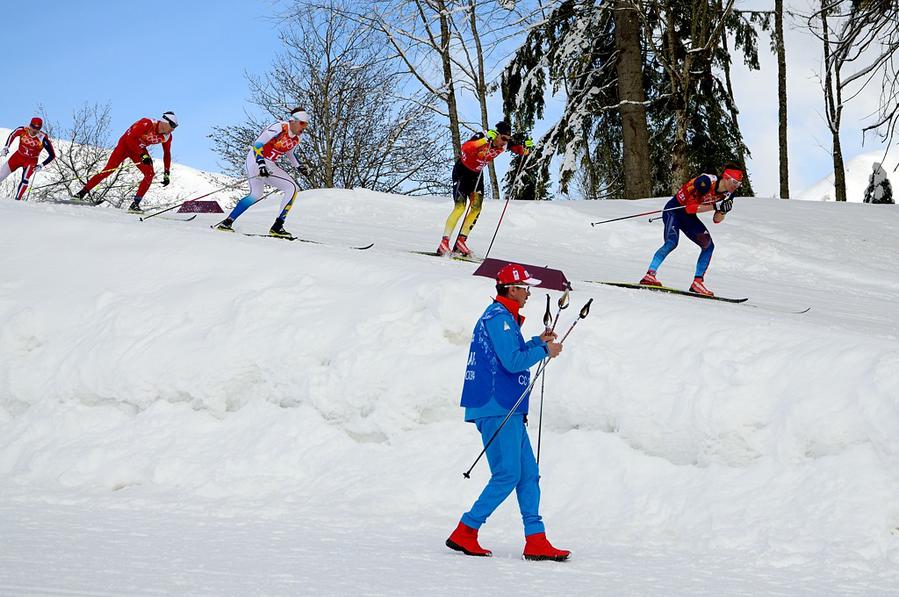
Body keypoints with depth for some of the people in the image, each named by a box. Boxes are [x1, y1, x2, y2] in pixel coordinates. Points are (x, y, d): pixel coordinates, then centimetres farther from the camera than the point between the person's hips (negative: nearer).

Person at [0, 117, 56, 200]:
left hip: (31, 161, -3)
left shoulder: (43, 139, -26)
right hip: (18, 156, 3)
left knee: (25, 179, -27)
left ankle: (17, 199, -17)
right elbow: (12, 136, 6)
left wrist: (41, 165, -22)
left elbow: (52, 155, -16)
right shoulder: (22, 130, -19)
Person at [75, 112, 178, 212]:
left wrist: (166, 174, -2)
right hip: (125, 144, -5)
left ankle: (135, 204, -10)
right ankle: (82, 192, -7)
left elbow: (167, 154, 3)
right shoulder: (147, 124, -33)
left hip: (140, 149, 5)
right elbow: (130, 139, -32)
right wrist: (143, 155, -38)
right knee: (108, 169, -15)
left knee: (150, 174, -14)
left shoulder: (167, 137, -13)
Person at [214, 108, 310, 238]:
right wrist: (261, 165, -31)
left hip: (270, 165, 8)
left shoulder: (296, 137, 6)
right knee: (256, 194, -25)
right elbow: (257, 145, -21)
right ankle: (227, 222, -20)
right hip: (256, 159, -8)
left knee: (293, 189, -5)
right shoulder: (279, 129, -19)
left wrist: (299, 166, 11)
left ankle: (277, 227, -7)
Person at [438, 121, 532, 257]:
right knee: (460, 207, -17)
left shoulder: (505, 143, -13)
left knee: (476, 208, -7)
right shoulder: (481, 138, -30)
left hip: (477, 174, 6)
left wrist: (525, 147, -23)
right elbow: (465, 148, -48)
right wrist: (485, 139, -57)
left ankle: (460, 241, 0)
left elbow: (519, 150, 0)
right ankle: (444, 242, -14)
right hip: (462, 171, -6)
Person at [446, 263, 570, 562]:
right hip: (496, 409, -11)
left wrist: (536, 342, 21)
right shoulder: (498, 317, -13)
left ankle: (536, 541, 5)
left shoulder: (503, 317, 20)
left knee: (529, 475, 6)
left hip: (508, 410, 11)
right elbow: (512, 362, -20)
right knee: (507, 476, -10)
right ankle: (464, 533, -5)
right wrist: (544, 350, -9)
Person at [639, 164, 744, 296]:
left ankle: (697, 282, 0)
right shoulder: (706, 181, -27)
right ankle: (650, 275, -31)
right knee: (672, 243, -28)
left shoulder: (727, 194, -5)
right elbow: (690, 207, -28)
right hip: (673, 210, -8)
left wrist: (723, 210, -21)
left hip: (688, 217, 8)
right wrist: (715, 206, -33)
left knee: (708, 246, -3)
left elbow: (716, 220, 1)